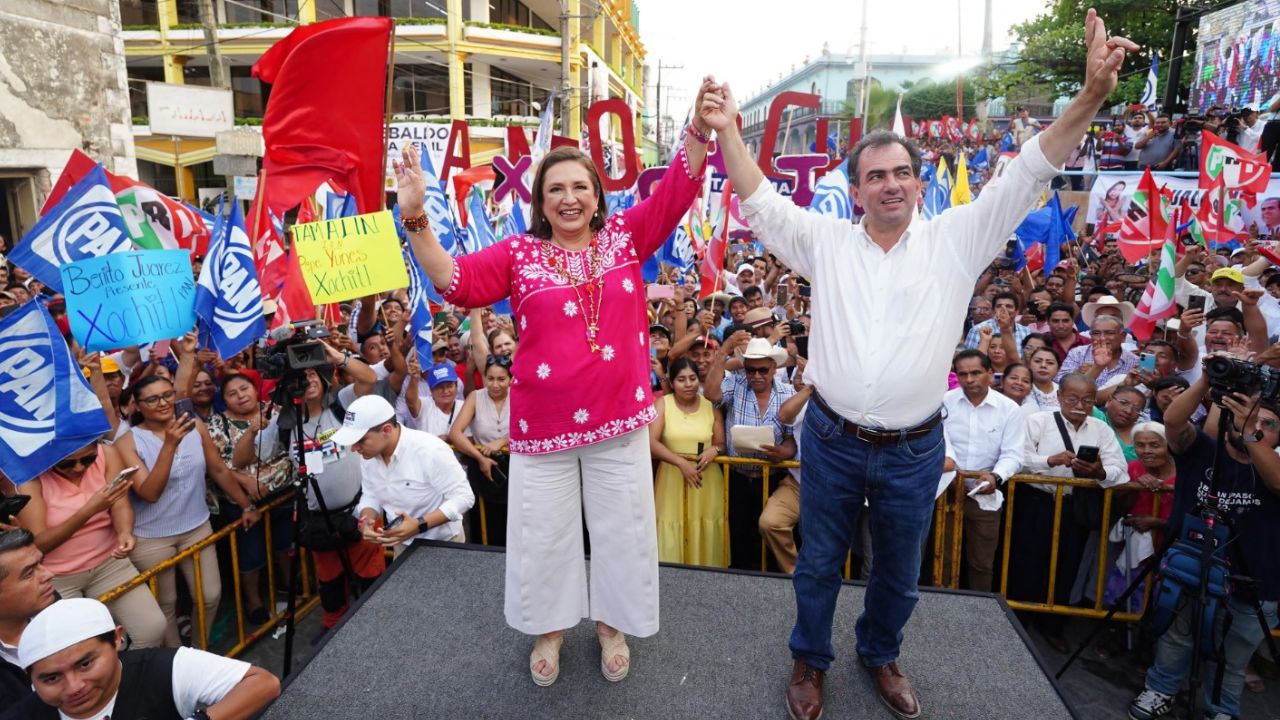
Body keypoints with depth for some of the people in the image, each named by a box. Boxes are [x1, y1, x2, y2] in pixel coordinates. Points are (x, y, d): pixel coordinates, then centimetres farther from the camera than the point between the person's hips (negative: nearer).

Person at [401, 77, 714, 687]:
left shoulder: (624, 237, 3)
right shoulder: (519, 253, 0)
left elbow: (675, 192, -4)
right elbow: (454, 281, -10)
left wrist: (699, 127, -17)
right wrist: (415, 218, -21)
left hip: (620, 420, 1)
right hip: (542, 426, 0)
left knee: (620, 529, 14)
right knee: (544, 533, 14)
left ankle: (611, 624, 39)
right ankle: (550, 628, 39)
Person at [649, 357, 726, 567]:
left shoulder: (711, 405, 6)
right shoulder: (663, 404, 0)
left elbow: (722, 443, 9)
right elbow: (651, 443, -10)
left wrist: (714, 450, -15)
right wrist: (681, 463, -19)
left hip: (706, 480, 1)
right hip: (672, 479, -1)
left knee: (705, 539, 3)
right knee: (672, 539, -1)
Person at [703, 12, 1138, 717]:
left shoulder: (955, 240, -1)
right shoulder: (825, 241, -1)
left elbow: (1025, 175, -6)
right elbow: (761, 201, -6)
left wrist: (1091, 95, -17)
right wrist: (727, 130, -18)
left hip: (915, 449, 1)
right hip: (832, 440, 0)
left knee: (898, 571, 21)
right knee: (818, 563, 16)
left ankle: (880, 653, 49)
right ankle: (809, 659, 41)